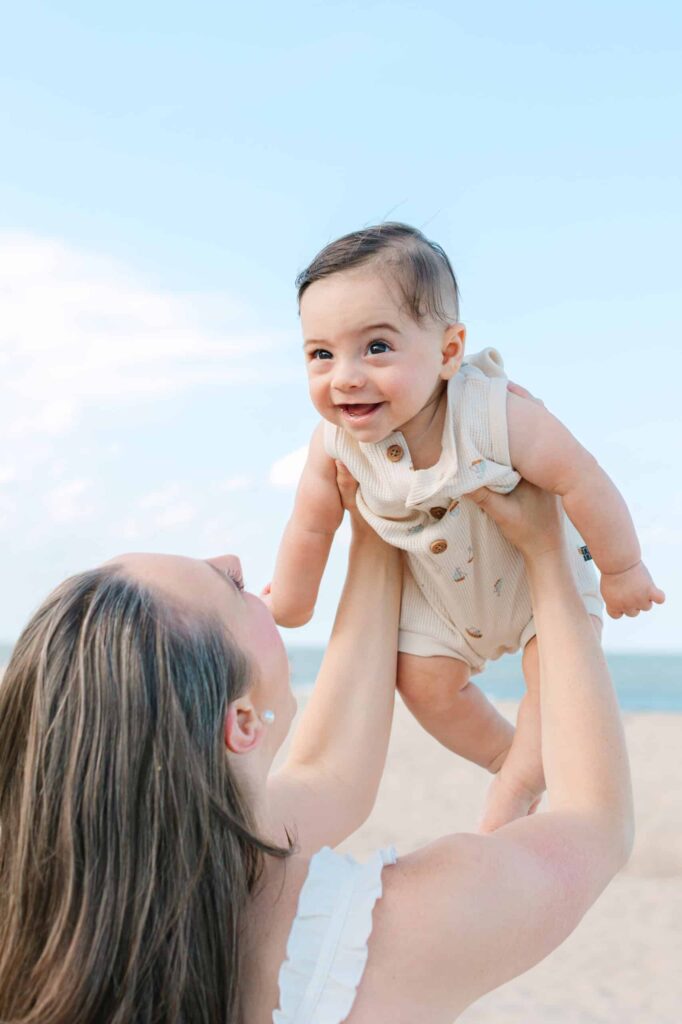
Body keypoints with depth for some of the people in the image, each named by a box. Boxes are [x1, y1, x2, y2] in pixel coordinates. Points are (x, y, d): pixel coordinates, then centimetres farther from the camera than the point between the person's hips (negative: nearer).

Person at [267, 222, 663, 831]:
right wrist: (290, 602, 5)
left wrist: (622, 568, -16)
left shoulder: (495, 416, -41)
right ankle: (507, 758, 32)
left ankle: (518, 788, 10)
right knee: (425, 682, 4)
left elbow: (582, 481, -29)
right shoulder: (335, 443, -29)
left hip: (538, 565, -3)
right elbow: (312, 526, -11)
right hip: (437, 589, 3)